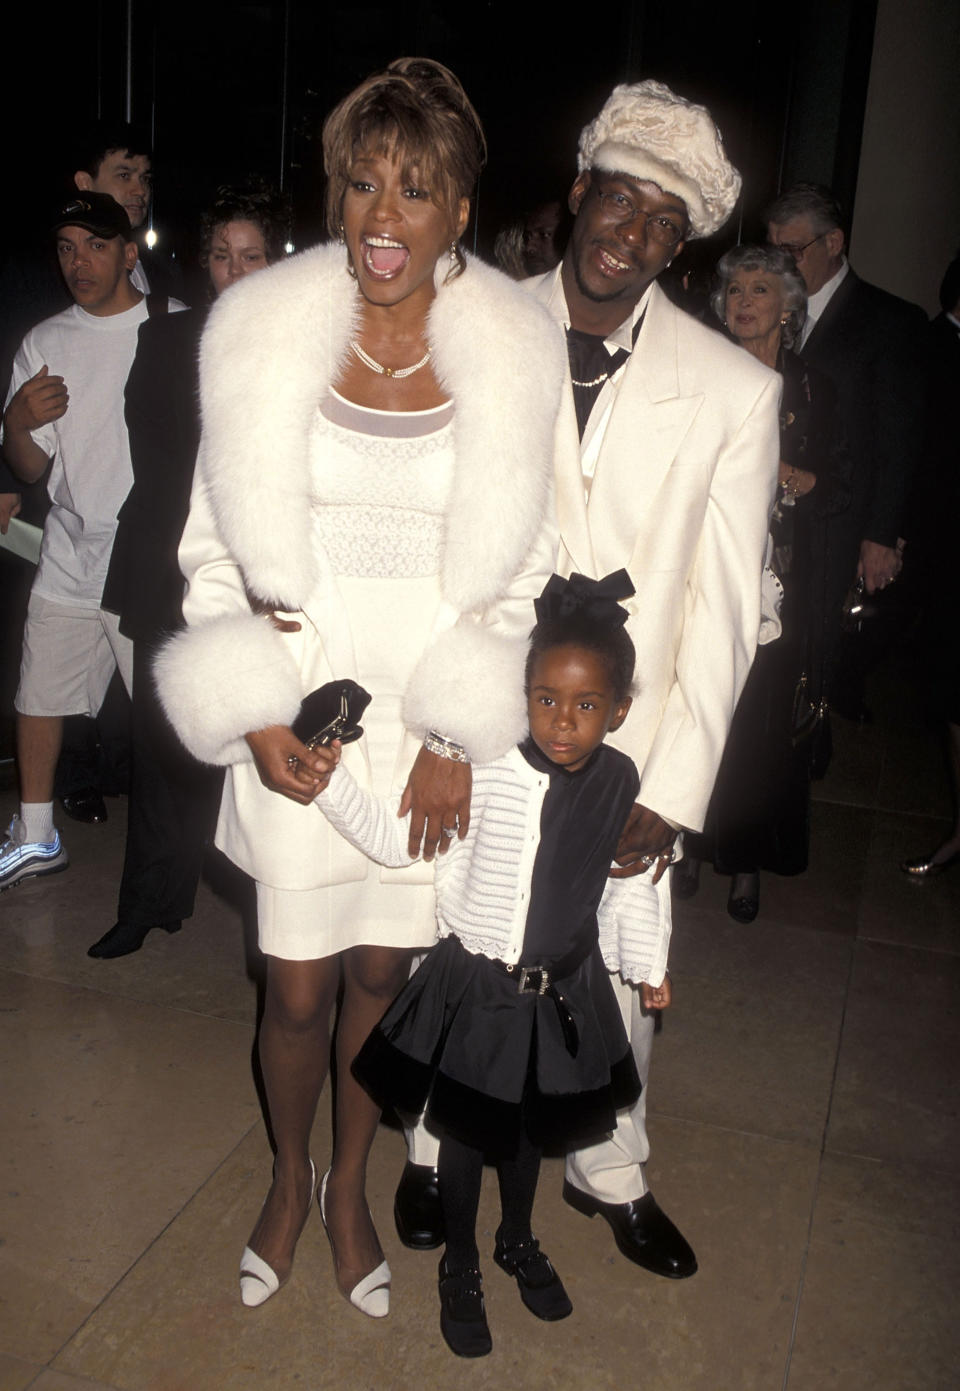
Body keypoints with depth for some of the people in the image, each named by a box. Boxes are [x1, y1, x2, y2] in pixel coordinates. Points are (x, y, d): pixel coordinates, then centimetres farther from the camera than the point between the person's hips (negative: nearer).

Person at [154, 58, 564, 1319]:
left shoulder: (512, 356, -4)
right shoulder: (266, 332, -4)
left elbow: (519, 568, 1)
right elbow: (218, 545, 1)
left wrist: (459, 741, -5)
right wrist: (255, 717, -8)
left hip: (437, 727, 1)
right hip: (300, 721, 0)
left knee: (384, 971, 14)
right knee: (297, 987, 8)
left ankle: (350, 1186, 42)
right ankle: (289, 1177, 41)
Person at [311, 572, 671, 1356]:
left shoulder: (621, 783, -11)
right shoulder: (487, 773, -22)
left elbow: (631, 879, 4)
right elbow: (396, 840, -16)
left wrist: (648, 962, 11)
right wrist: (334, 779, -28)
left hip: (562, 991, 3)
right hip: (477, 984, -3)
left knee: (531, 1126, 25)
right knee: (465, 1131, 17)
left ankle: (519, 1241, 54)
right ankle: (460, 1268, 43)